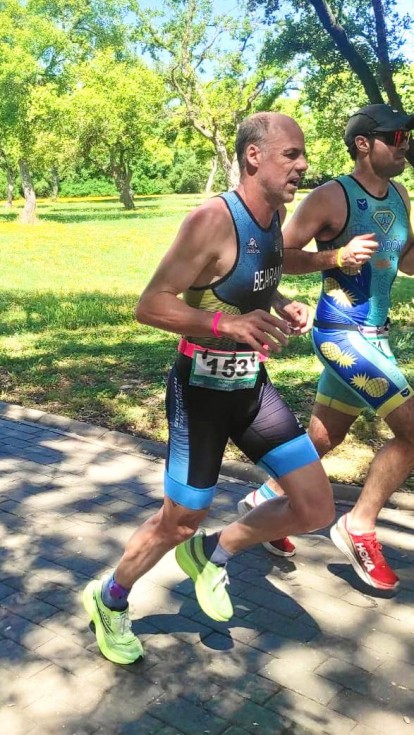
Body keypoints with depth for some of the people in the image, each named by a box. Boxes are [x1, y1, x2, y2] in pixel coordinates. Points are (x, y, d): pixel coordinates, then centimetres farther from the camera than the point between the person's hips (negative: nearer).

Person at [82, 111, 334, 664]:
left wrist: (284, 306, -1)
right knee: (179, 523, 7)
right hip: (202, 392, -7)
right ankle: (108, 600, 35)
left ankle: (212, 554, 28)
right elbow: (150, 307, -22)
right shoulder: (212, 220, -22)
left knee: (316, 509, 5)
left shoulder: (277, 213, 3)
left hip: (252, 386, 7)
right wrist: (230, 324, -32)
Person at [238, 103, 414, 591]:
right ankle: (359, 527, 5)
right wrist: (337, 257, -25)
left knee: (323, 439, 16)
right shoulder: (332, 198, -13)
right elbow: (279, 257, -13)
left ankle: (264, 499, 37)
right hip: (341, 335, -8)